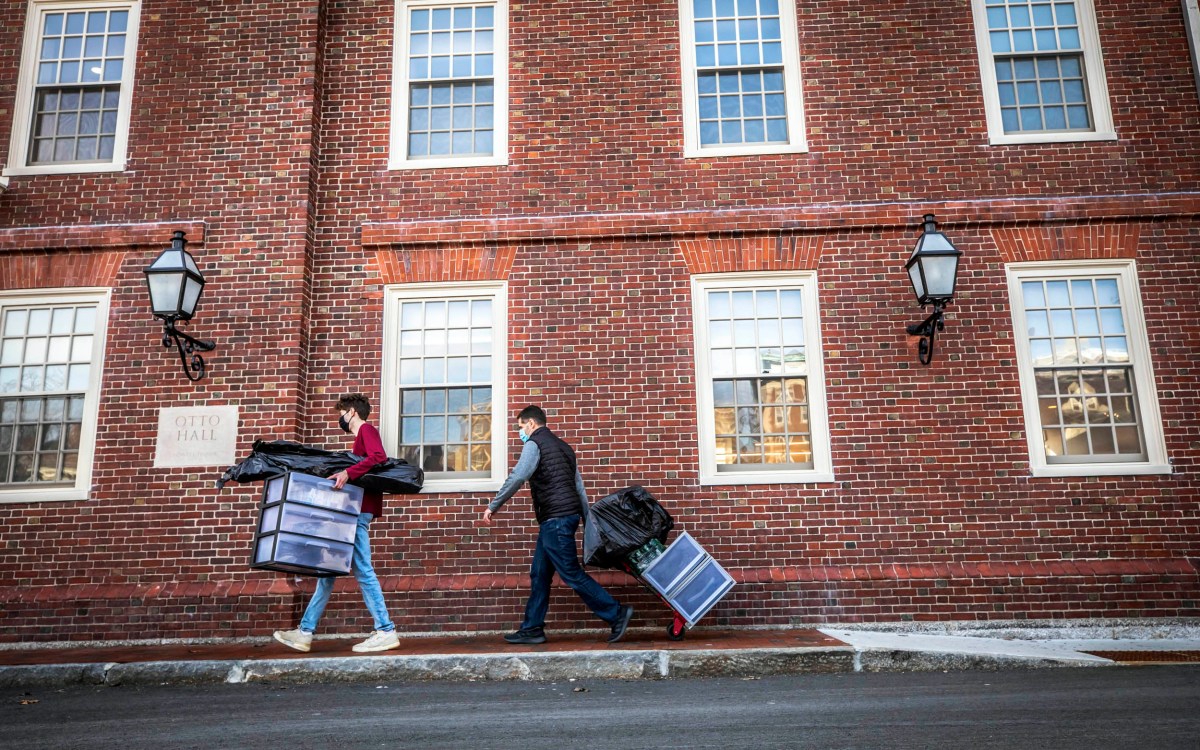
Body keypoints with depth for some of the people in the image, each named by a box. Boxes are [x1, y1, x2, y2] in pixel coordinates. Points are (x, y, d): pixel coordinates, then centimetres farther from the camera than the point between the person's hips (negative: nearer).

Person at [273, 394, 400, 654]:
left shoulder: (367, 430, -4)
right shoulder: (361, 437, 25)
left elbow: (379, 457, -22)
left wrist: (348, 472, -29)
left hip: (358, 511, -10)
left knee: (363, 570, -10)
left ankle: (386, 632, -7)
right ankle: (305, 632, 16)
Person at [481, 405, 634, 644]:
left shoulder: (534, 444, -4)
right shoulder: (562, 446, 22)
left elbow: (518, 476, -20)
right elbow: (579, 487, 19)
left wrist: (493, 506, -14)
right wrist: (587, 522, 19)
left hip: (555, 518, -10)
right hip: (569, 515, 10)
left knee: (572, 574, -6)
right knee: (539, 574, 12)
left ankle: (617, 614, -3)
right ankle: (532, 629, 16)